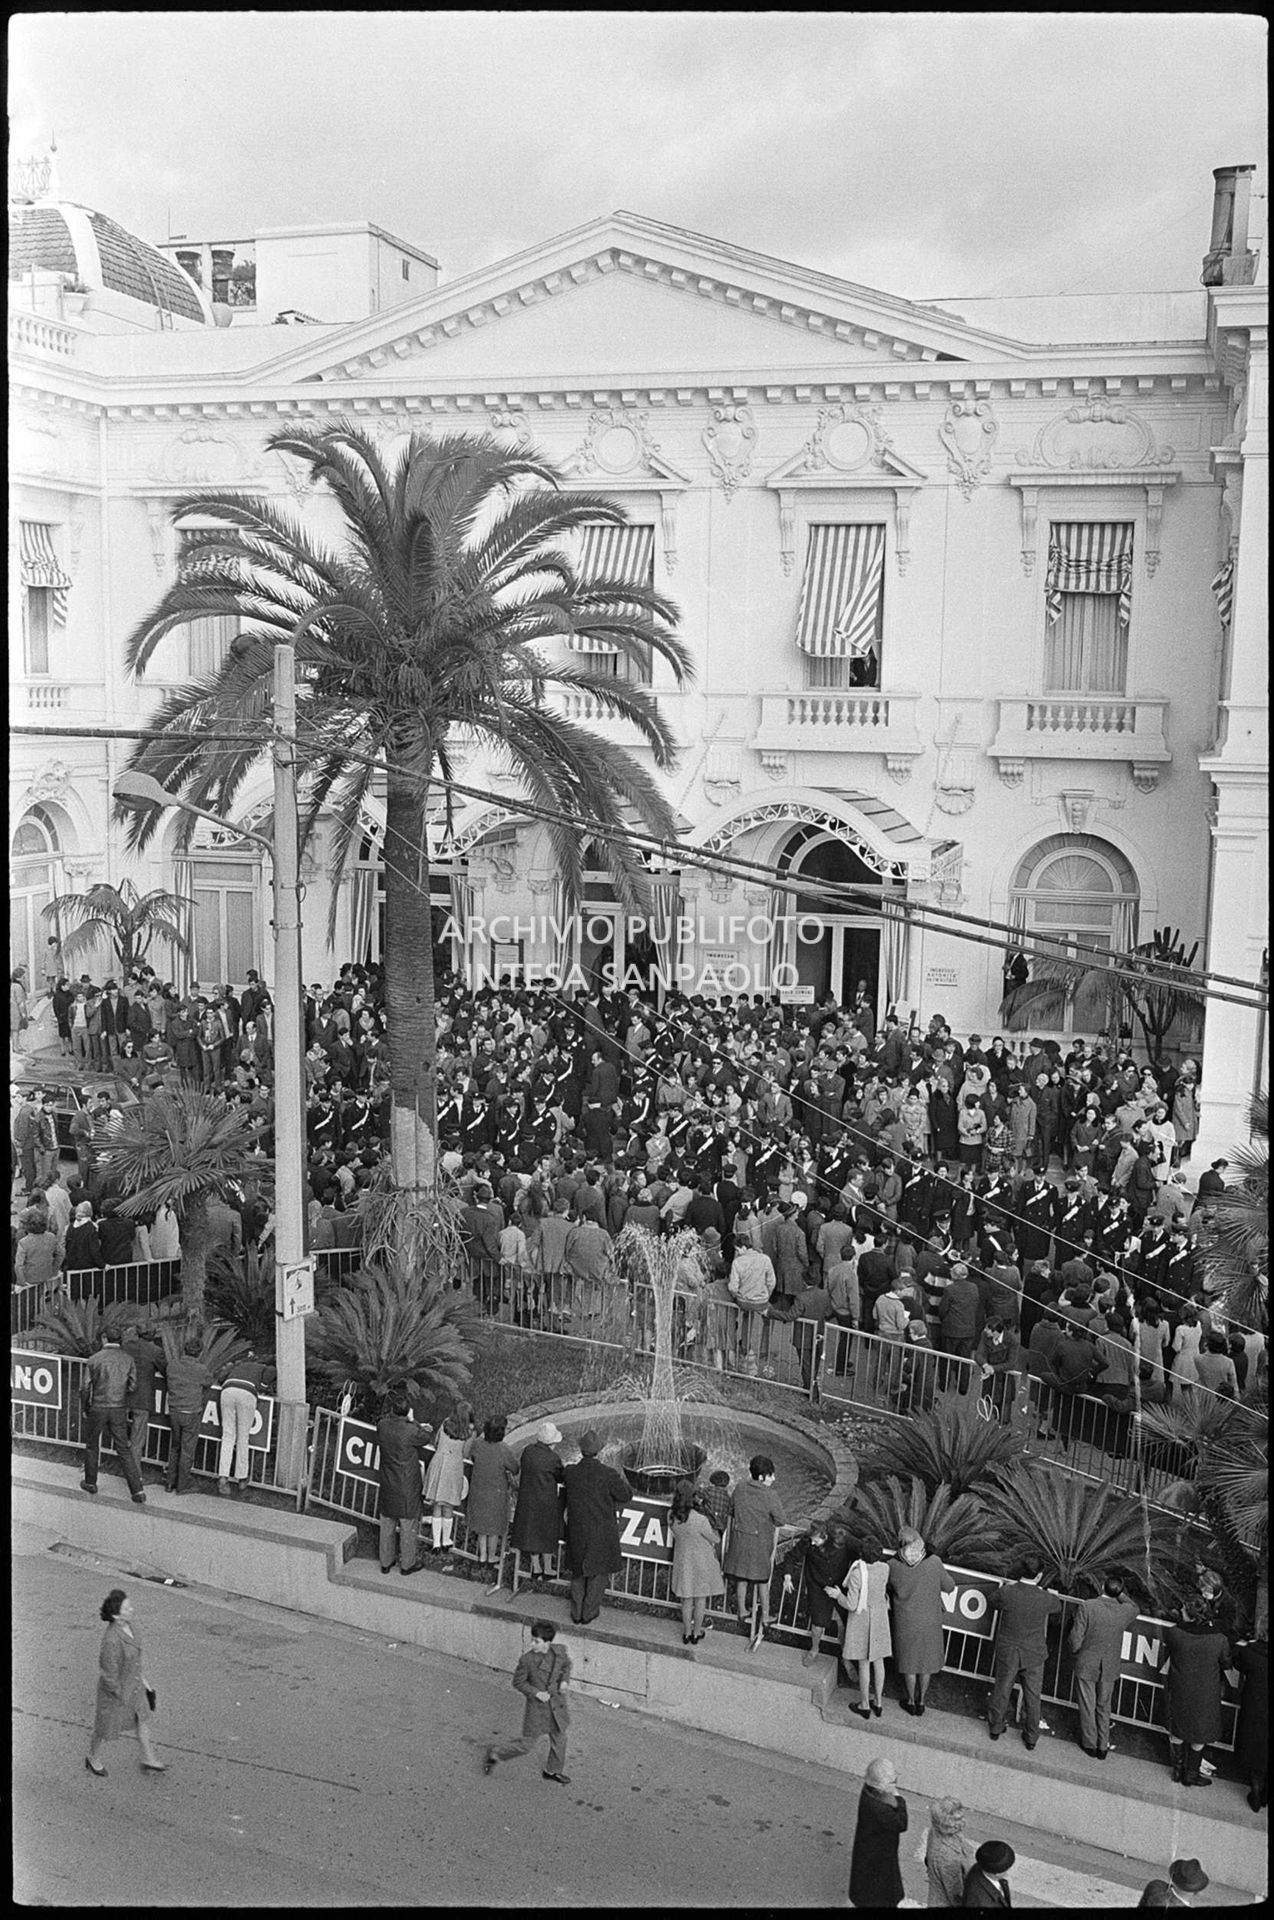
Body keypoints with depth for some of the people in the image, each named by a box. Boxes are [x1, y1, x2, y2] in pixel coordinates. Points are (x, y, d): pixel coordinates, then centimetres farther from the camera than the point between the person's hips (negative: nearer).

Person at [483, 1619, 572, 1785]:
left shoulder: (560, 1652, -10)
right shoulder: (527, 1660, -22)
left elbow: (566, 1664, 12)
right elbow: (518, 1682, -9)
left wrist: (565, 1679, -5)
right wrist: (536, 1693, -20)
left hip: (556, 1704, 5)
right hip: (536, 1707, -5)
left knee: (559, 1739, 18)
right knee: (526, 1744, 4)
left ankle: (553, 1771, 43)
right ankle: (494, 1754, 26)